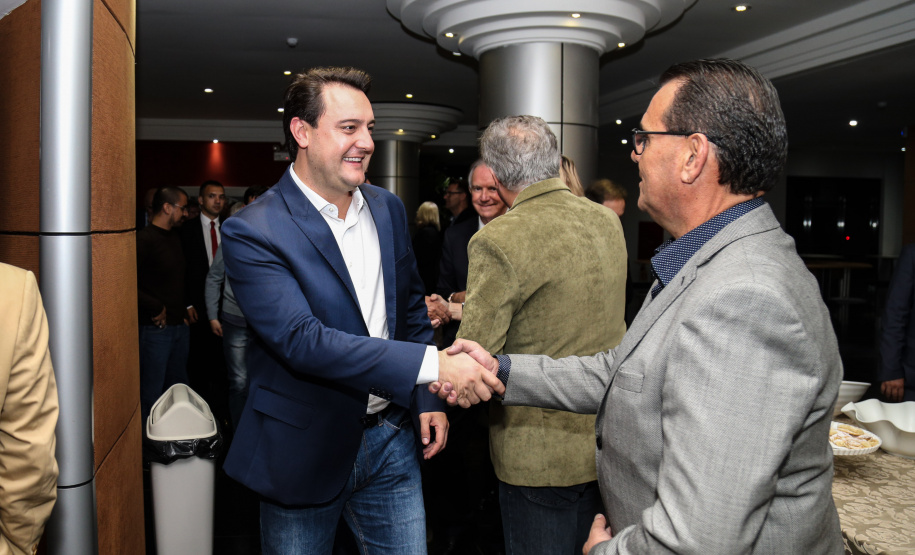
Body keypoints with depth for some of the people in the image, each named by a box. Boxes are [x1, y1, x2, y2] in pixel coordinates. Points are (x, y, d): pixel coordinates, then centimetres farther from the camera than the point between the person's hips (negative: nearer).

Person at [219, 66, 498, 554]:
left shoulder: (388, 209, 3)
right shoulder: (252, 232, -17)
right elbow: (303, 340, -28)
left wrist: (428, 397, 6)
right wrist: (434, 365, -32)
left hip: (390, 437, 5)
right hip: (305, 453, -4)